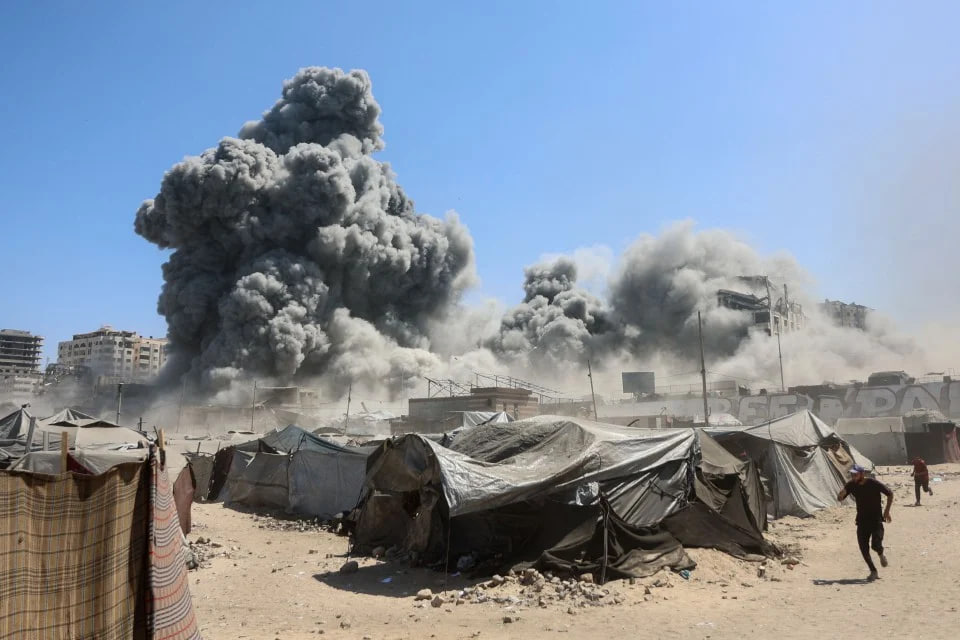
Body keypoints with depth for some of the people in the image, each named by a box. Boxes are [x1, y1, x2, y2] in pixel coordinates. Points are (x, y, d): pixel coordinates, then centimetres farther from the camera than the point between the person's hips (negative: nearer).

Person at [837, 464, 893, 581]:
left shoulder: (874, 483, -16)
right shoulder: (851, 485, -4)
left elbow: (890, 494, -4)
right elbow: (840, 499, 3)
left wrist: (886, 511, -8)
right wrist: (841, 493, -21)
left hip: (876, 519, -4)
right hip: (862, 520, 4)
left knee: (876, 545, -16)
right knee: (864, 549, -1)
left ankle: (881, 555, 21)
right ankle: (873, 571, 17)